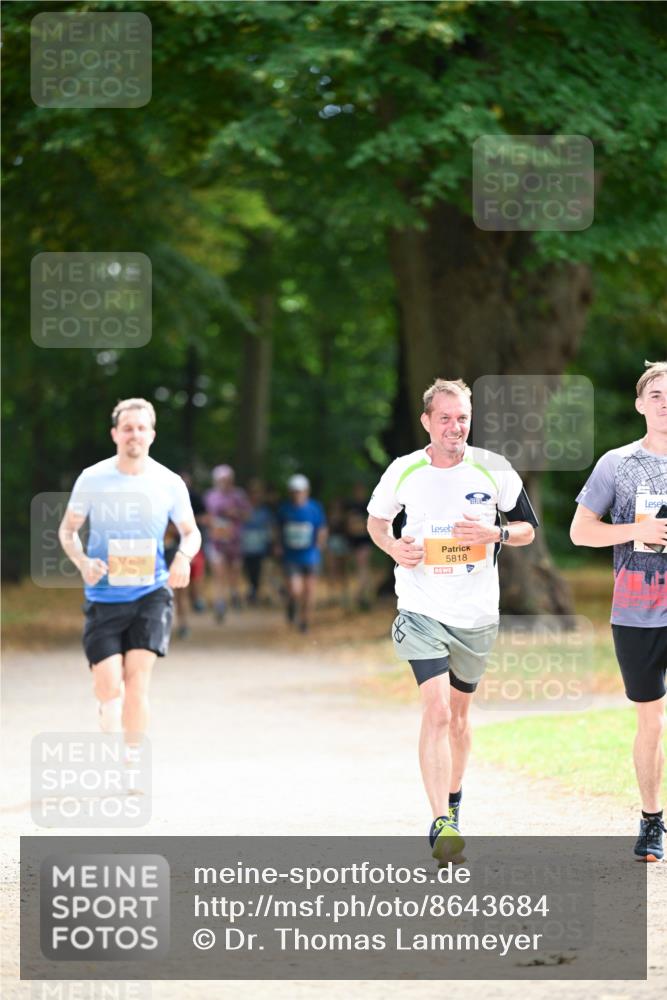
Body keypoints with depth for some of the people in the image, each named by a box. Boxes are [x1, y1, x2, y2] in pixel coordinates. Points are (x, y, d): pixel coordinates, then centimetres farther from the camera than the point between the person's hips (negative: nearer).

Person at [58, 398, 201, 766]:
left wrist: (184, 555, -10)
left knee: (138, 678, -14)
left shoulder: (169, 484, 0)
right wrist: (82, 562, -12)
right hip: (103, 595, 0)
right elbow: (67, 530, 8)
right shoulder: (92, 479, -2)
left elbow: (191, 532, 13)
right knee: (109, 687, -9)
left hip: (151, 593, 0)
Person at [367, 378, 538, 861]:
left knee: (458, 711, 17)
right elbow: (377, 519, 15)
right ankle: (442, 822, -21)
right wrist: (393, 547, -6)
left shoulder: (495, 469, -2)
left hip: (477, 613, 2)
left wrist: (495, 534, -14)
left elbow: (527, 529, 7)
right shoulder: (404, 471, -2)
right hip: (422, 611, -2)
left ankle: (453, 799, 39)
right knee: (436, 710, -17)